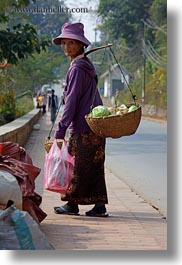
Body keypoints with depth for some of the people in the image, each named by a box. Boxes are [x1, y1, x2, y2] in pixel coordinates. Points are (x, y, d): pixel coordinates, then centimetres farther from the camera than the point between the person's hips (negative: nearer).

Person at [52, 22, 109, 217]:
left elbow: (72, 100, -17)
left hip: (83, 128, -9)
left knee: (77, 166, -1)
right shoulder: (86, 65, 17)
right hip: (95, 126, 9)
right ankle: (99, 205, 8)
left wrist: (61, 129, -16)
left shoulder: (77, 68, -12)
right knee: (94, 166, 8)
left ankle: (72, 203, 7)